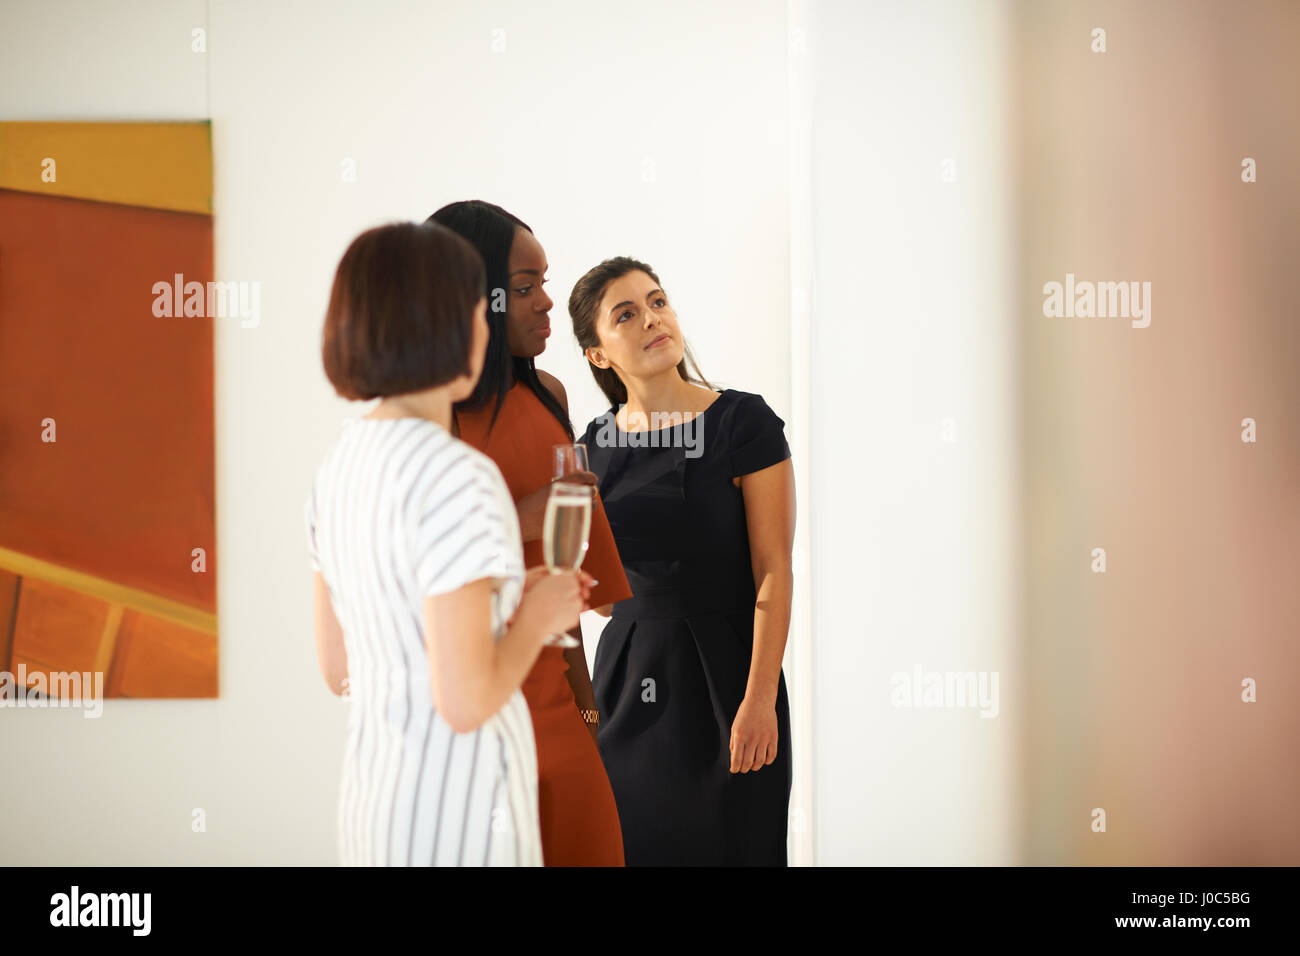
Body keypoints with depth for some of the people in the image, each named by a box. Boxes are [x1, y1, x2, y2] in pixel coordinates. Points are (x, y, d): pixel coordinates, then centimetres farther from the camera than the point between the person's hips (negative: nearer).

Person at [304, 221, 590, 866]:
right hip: (459, 817, -9)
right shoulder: (455, 476, -22)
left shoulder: (341, 466, 5)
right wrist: (537, 618, -6)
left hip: (373, 787, 9)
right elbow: (465, 701, -24)